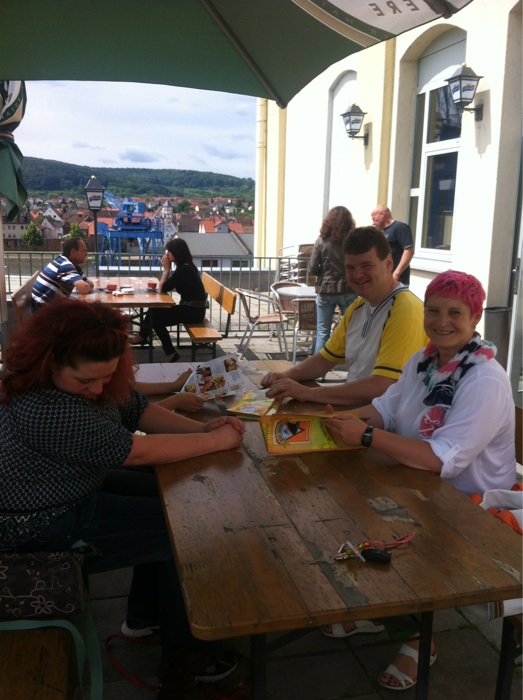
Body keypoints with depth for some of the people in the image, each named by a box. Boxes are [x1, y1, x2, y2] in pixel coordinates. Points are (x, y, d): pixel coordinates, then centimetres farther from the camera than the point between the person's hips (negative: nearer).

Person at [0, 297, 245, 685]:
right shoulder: (44, 409, -34)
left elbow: (139, 410, 3)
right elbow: (137, 451, -29)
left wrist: (200, 427, -13)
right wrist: (215, 441, -20)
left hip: (78, 487, 10)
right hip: (46, 528, -10)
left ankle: (145, 617, 30)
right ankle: (180, 647, 18)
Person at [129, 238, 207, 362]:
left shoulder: (184, 269, -21)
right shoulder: (186, 266, 9)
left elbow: (163, 288, -13)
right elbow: (166, 286, 13)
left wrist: (166, 269, -5)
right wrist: (167, 269, 3)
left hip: (193, 311, -9)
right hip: (192, 308, 9)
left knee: (155, 316, 0)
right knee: (155, 311, 8)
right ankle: (142, 336, 17)